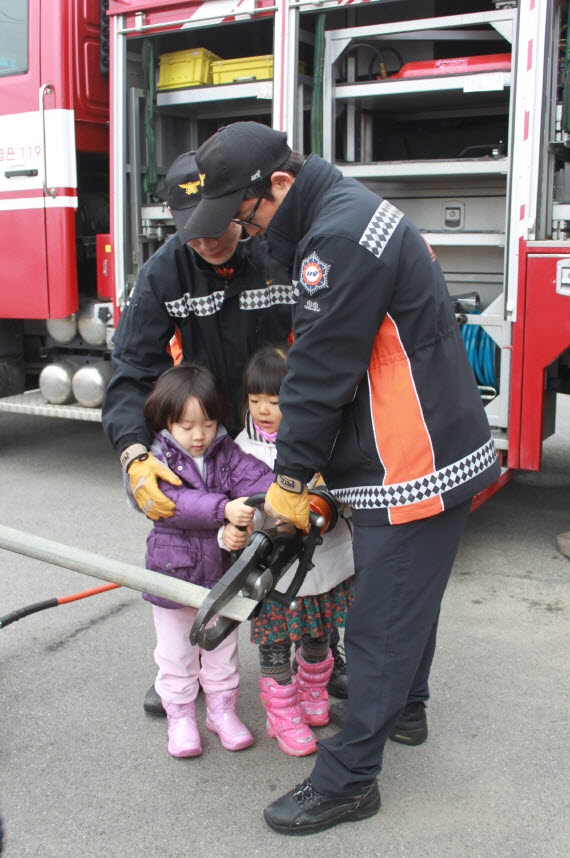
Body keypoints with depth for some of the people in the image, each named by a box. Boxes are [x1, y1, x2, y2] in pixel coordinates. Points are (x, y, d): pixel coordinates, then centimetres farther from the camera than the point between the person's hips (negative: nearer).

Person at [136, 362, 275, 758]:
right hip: (172, 572, -2)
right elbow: (178, 502, -31)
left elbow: (255, 476, -24)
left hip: (221, 572, 3)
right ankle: (180, 716, 32)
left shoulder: (226, 452, -5)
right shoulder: (159, 460, -14)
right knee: (175, 654, 14)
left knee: (222, 648, 19)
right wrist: (224, 509, -45)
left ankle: (222, 709, 38)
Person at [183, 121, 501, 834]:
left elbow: (321, 370, -20)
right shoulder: (346, 214, 12)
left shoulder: (340, 237, -23)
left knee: (380, 624, -1)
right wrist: (314, 465, 16)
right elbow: (322, 358, 15)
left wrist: (291, 476, -9)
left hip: (414, 466, -11)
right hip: (425, 450, 11)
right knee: (406, 594, 26)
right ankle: (403, 706, 47)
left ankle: (347, 780, 12)